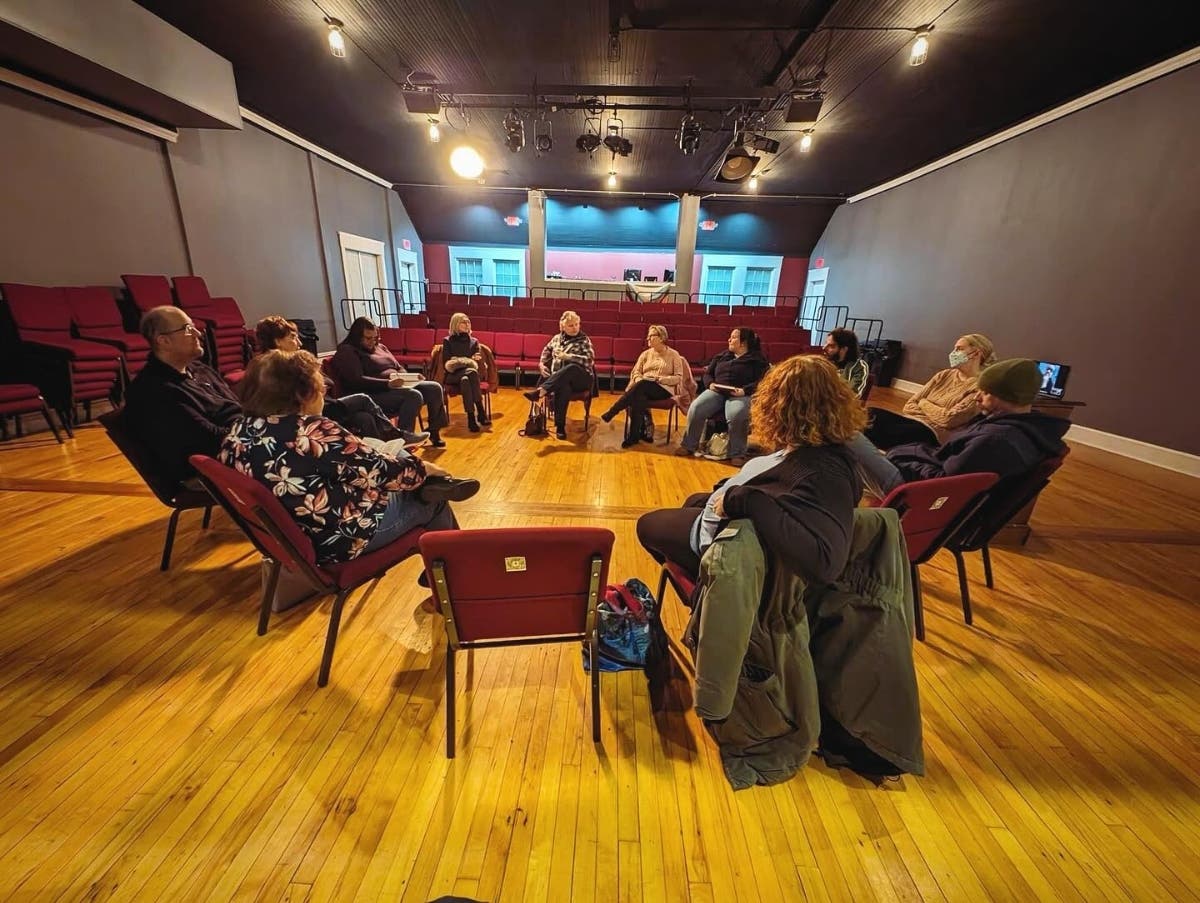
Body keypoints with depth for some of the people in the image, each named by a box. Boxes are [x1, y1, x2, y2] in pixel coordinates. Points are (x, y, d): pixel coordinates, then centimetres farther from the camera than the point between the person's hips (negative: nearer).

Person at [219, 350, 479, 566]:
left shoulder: (238, 431, -3)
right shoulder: (312, 432, -28)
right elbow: (382, 471, -20)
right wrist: (424, 468, -1)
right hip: (335, 541, -9)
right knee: (434, 501, 13)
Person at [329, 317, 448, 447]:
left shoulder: (380, 347, 19)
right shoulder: (346, 352, -5)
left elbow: (399, 367, 22)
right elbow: (357, 382, -18)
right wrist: (388, 383, -29)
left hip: (397, 386, 8)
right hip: (374, 394, -8)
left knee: (434, 387, -9)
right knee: (414, 396, -33)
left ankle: (433, 431, -1)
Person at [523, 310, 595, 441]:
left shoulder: (584, 340, 3)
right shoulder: (557, 338, 15)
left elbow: (590, 360, -10)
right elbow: (546, 352, 26)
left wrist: (567, 356, -18)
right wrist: (542, 364, 4)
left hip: (581, 378, -2)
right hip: (558, 379, 2)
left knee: (572, 367, -39)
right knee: (563, 387, -38)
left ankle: (540, 391, -48)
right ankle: (560, 426, -35)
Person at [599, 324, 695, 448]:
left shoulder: (673, 355, 6)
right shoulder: (646, 354, 18)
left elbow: (679, 377, -1)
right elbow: (636, 372, 12)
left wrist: (658, 379, -14)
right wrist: (639, 381, -12)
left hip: (664, 390, -3)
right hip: (644, 388, 3)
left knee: (643, 385, -36)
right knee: (638, 397, -36)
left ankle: (612, 412, -34)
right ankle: (634, 436, -32)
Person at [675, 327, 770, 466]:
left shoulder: (757, 359, 8)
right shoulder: (721, 356, 24)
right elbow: (707, 373, 23)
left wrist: (744, 390, -21)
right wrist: (710, 384, -1)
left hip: (740, 395, -4)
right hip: (716, 392, 4)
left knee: (736, 415, -38)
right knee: (695, 409, -24)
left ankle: (737, 454, -24)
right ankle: (689, 446, -10)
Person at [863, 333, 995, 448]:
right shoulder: (944, 375, 18)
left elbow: (948, 420, -12)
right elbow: (910, 405, 10)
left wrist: (924, 404, 4)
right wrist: (934, 415, -8)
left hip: (934, 433, -6)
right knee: (870, 414, -25)